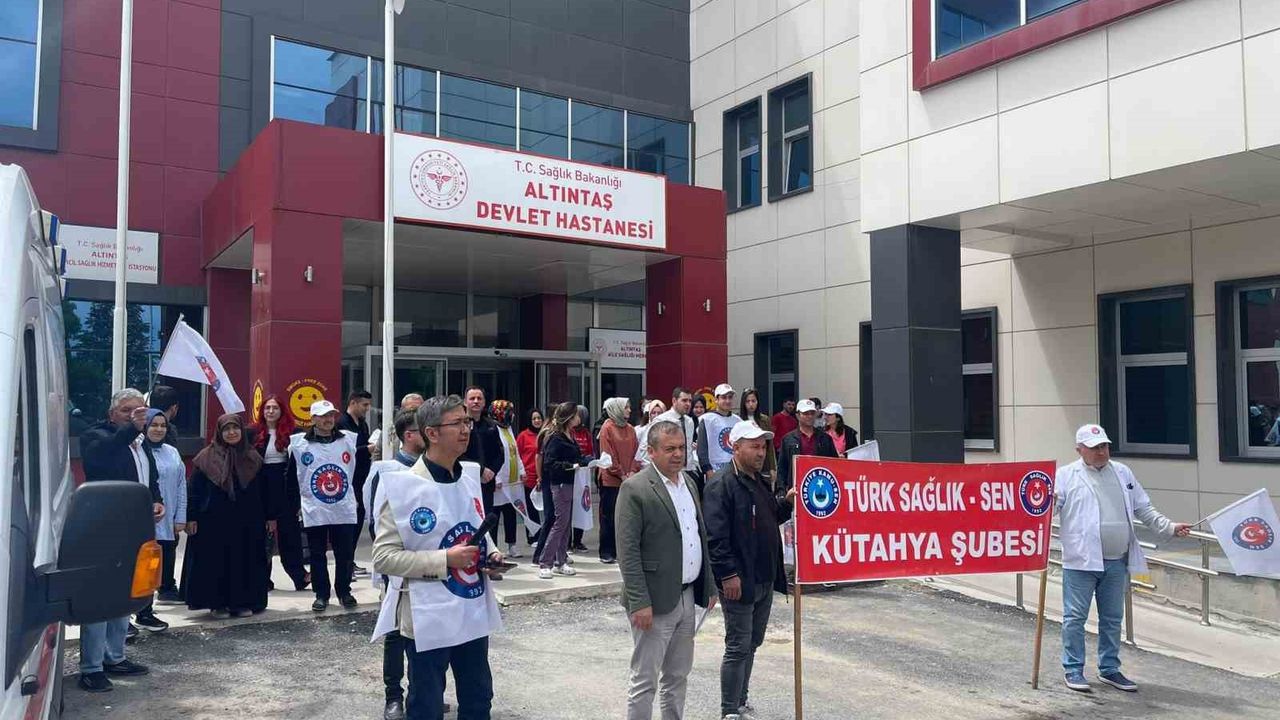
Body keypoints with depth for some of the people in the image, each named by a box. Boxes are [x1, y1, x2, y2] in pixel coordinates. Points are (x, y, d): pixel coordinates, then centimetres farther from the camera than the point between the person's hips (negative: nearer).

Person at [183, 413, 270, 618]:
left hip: (246, 522, 2)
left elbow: (262, 491, 9)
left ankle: (243, 602, 14)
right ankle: (218, 603, 12)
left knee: (244, 561, 5)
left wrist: (269, 516, 6)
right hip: (214, 521, -2)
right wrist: (192, 517, -6)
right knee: (216, 561, 2)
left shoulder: (252, 457, 7)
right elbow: (195, 489, 0)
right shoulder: (206, 458, 0)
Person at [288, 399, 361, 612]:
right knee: (317, 556, 8)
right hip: (314, 512, -1)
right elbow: (291, 479, 4)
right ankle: (321, 594, 20)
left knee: (345, 555, 8)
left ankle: (344, 591, 23)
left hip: (344, 511, 1)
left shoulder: (351, 440, 1)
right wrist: (294, 506, 3)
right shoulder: (299, 443, -2)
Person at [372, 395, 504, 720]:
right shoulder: (404, 486, -14)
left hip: (473, 613, 7)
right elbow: (383, 556, -18)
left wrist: (488, 556, 2)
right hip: (430, 618, -7)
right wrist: (445, 560, -23)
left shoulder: (469, 484, 9)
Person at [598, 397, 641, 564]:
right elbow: (608, 455, -9)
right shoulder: (607, 428, -5)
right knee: (609, 516, 2)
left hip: (628, 480, 5)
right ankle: (606, 552, 7)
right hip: (610, 480, -5)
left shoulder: (630, 430, 11)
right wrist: (621, 474, -12)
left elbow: (634, 452, 11)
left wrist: (632, 471, -3)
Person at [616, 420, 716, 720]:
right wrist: (639, 603, -20)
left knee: (677, 675, 18)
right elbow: (627, 551, -16)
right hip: (655, 601, -7)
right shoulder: (635, 488, -13)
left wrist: (709, 586, 14)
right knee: (645, 680, 2)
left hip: (687, 596, 7)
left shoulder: (689, 483, 10)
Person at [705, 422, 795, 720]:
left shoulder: (760, 481, 13)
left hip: (765, 580, 9)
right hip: (739, 582, -9)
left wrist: (787, 502, 5)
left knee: (751, 644, 16)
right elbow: (715, 536, -20)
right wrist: (728, 574, -23)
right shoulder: (721, 484, -15)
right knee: (738, 647, -2)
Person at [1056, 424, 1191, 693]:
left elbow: (1143, 508, 20)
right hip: (1081, 560, -5)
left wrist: (1169, 527, 10)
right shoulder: (1066, 475, -1)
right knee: (1075, 616, -1)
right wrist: (1048, 502, -31)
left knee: (1112, 618, 14)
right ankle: (1073, 669, 10)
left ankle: (1109, 669, 26)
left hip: (1117, 561, 5)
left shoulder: (1122, 473, 14)